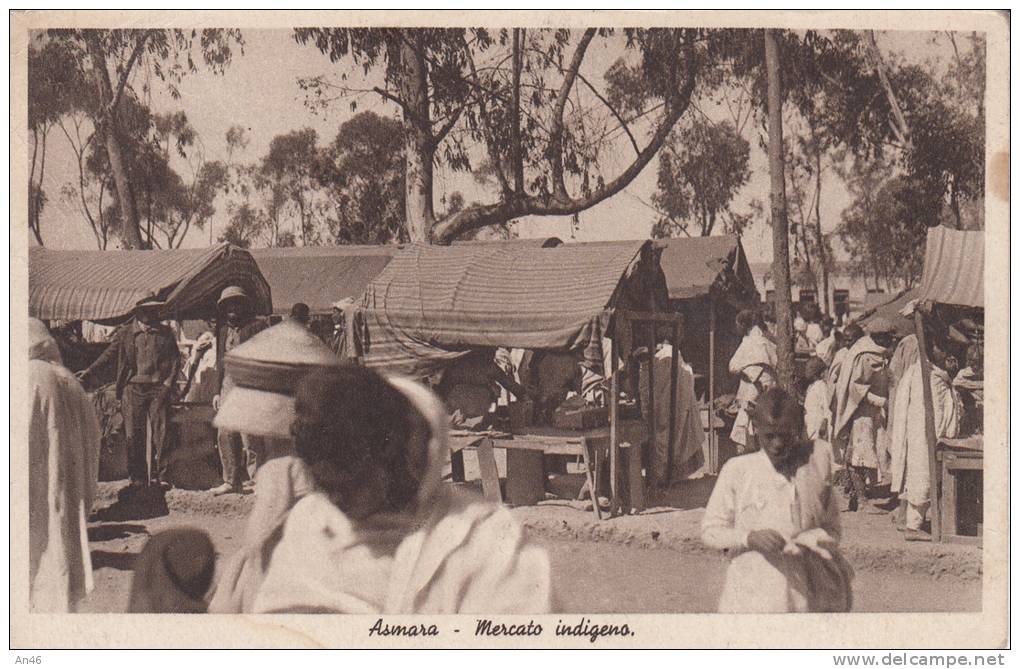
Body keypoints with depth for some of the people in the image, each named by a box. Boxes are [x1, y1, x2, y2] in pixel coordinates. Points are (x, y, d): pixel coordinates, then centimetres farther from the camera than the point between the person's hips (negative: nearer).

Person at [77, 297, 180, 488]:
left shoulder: (166, 333, 9)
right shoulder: (126, 333, 8)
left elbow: (175, 360, 8)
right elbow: (109, 354, 9)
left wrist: (168, 383, -4)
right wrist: (89, 371, 0)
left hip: (158, 388, 0)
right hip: (133, 387, 0)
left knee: (160, 433, -3)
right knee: (133, 435, -1)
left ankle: (159, 475, 3)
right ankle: (138, 478, 5)